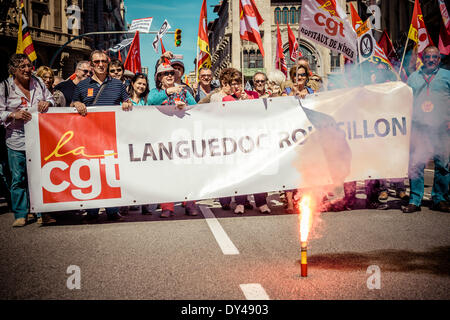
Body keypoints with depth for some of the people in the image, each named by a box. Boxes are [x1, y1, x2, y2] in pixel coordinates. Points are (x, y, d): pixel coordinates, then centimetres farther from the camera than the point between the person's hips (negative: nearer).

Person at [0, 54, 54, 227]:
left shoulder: (38, 82, 8)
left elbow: (51, 99, 19)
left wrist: (47, 103, -5)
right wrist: (14, 115, -19)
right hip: (17, 140, -2)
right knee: (18, 178, 2)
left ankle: (42, 212, 16)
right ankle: (20, 215, 14)